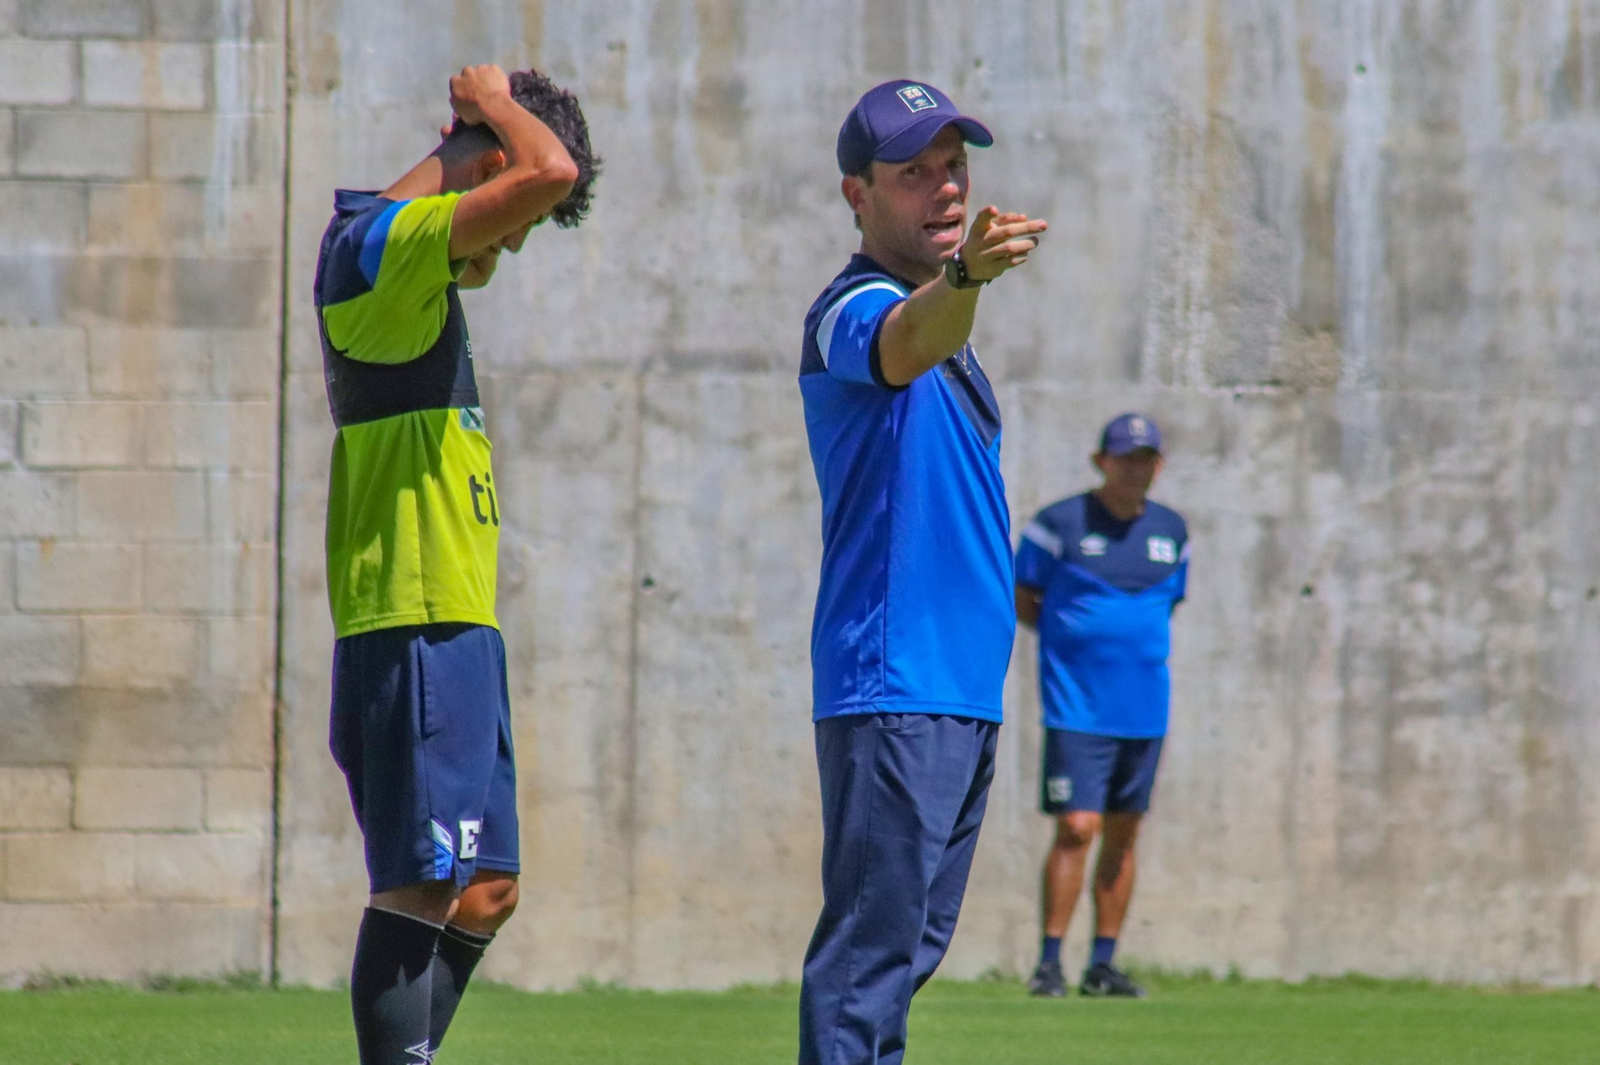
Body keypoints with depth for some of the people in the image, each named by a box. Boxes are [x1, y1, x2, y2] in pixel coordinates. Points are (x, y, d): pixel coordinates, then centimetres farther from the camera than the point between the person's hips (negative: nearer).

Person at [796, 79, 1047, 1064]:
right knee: (872, 942, -15)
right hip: (891, 694, -10)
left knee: (909, 947, 14)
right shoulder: (854, 311, -11)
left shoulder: (940, 316, 19)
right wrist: (964, 276, -55)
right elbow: (906, 345, -36)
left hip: (965, 688, 10)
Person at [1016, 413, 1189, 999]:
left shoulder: (1171, 531, 10)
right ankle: (1050, 961, -6)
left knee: (1123, 834, 7)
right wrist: (1075, 639, -6)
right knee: (1077, 828, -13)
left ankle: (1103, 964, 14)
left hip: (1144, 706, 5)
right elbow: (1023, 602, 3)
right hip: (1077, 704, -5)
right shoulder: (1060, 523, -4)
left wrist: (1137, 642, 4)